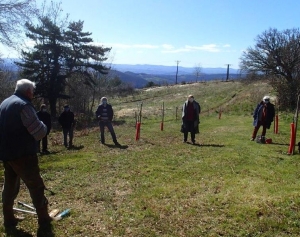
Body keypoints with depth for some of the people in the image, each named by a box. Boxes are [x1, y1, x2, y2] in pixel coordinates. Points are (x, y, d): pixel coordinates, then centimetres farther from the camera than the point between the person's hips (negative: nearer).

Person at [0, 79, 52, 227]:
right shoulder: (24, 105, -17)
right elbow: (39, 132, -20)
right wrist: (42, 127, 1)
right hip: (22, 154, -9)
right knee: (36, 185, 4)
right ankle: (43, 218, 12)